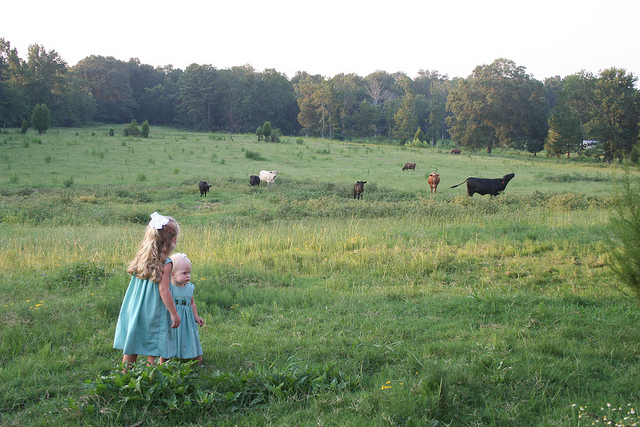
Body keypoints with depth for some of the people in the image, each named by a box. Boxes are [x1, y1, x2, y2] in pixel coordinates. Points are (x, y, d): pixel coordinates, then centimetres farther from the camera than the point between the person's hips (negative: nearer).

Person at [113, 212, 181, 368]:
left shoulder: (141, 260, 4)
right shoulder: (165, 263, -15)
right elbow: (163, 290, -18)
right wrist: (174, 313, -13)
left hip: (133, 312, 6)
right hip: (154, 314, -6)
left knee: (130, 349, 15)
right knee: (152, 351, 5)